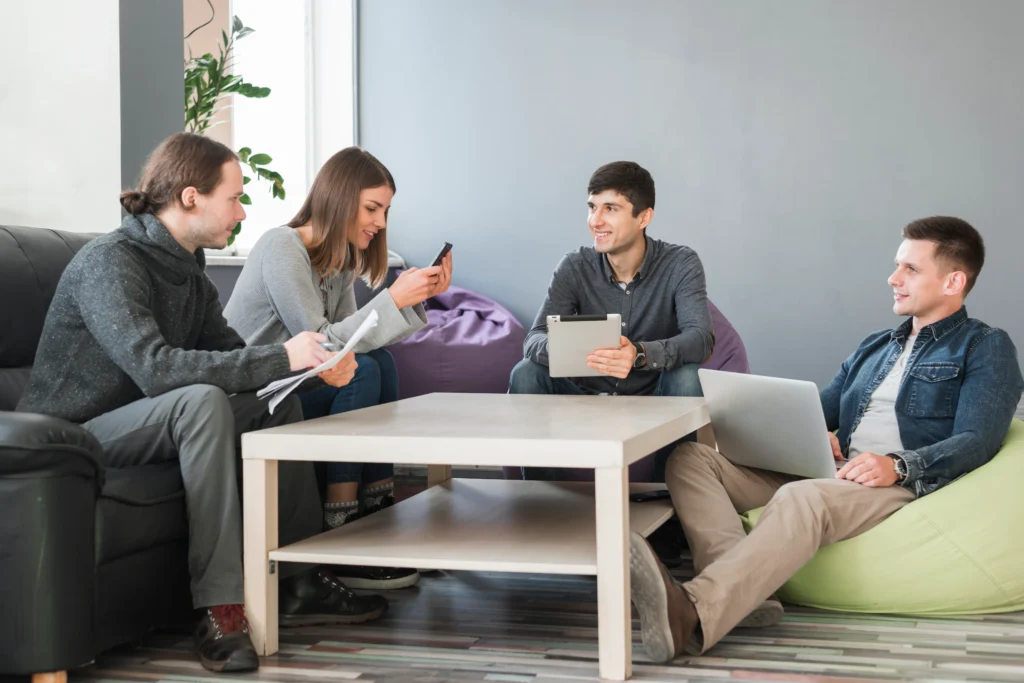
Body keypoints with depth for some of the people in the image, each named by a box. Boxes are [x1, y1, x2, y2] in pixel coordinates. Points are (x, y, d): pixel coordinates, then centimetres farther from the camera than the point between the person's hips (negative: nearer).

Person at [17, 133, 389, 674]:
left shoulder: (187, 268, 8)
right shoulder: (110, 262, -20)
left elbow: (230, 353, 9)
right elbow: (155, 367, -34)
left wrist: (316, 366, -10)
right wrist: (282, 356, -33)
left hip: (137, 424, 9)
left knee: (280, 403, 1)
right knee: (203, 400, -33)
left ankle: (298, 584, 2)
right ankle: (220, 610, -33)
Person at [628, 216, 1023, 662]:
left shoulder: (986, 348, 9)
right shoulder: (874, 348, 30)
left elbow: (975, 442, -6)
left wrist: (898, 466, -23)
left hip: (905, 485, -7)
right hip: (828, 475, 7)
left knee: (802, 498, -40)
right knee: (690, 459, -12)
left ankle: (691, 617, -59)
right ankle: (745, 595, -38)